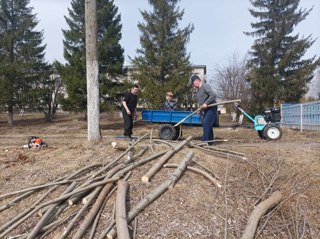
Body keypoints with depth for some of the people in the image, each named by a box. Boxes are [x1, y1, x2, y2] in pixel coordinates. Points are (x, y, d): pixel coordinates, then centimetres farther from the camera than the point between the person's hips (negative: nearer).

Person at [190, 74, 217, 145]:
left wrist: (206, 103, -26)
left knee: (206, 124, -17)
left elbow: (213, 95, -24)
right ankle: (210, 142, 17)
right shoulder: (198, 90, 16)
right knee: (208, 126, 11)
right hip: (204, 110, 9)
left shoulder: (205, 86, -12)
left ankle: (204, 141, -18)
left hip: (211, 109, -9)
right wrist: (201, 108, 10)